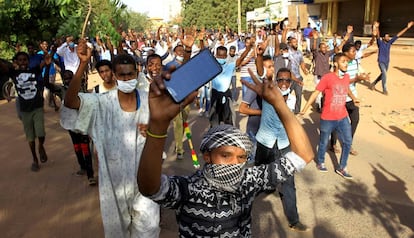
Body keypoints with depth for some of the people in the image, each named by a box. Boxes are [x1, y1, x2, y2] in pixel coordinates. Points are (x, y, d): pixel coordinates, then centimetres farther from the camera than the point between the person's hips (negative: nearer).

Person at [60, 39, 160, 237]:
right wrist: (83, 64, -40)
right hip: (115, 173, -1)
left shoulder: (148, 100, -6)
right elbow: (70, 100, -30)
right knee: (117, 222, 22)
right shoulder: (103, 103, -13)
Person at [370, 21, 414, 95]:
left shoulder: (390, 42, 4)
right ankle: (385, 89, -12)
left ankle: (373, 84, 36)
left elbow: (398, 35, 4)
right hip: (381, 62, -7)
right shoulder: (380, 43, -11)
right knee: (384, 74, -20)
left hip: (387, 62, 7)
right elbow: (377, 36, -28)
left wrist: (407, 27, 4)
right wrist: (376, 27, -46)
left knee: (383, 74, 15)